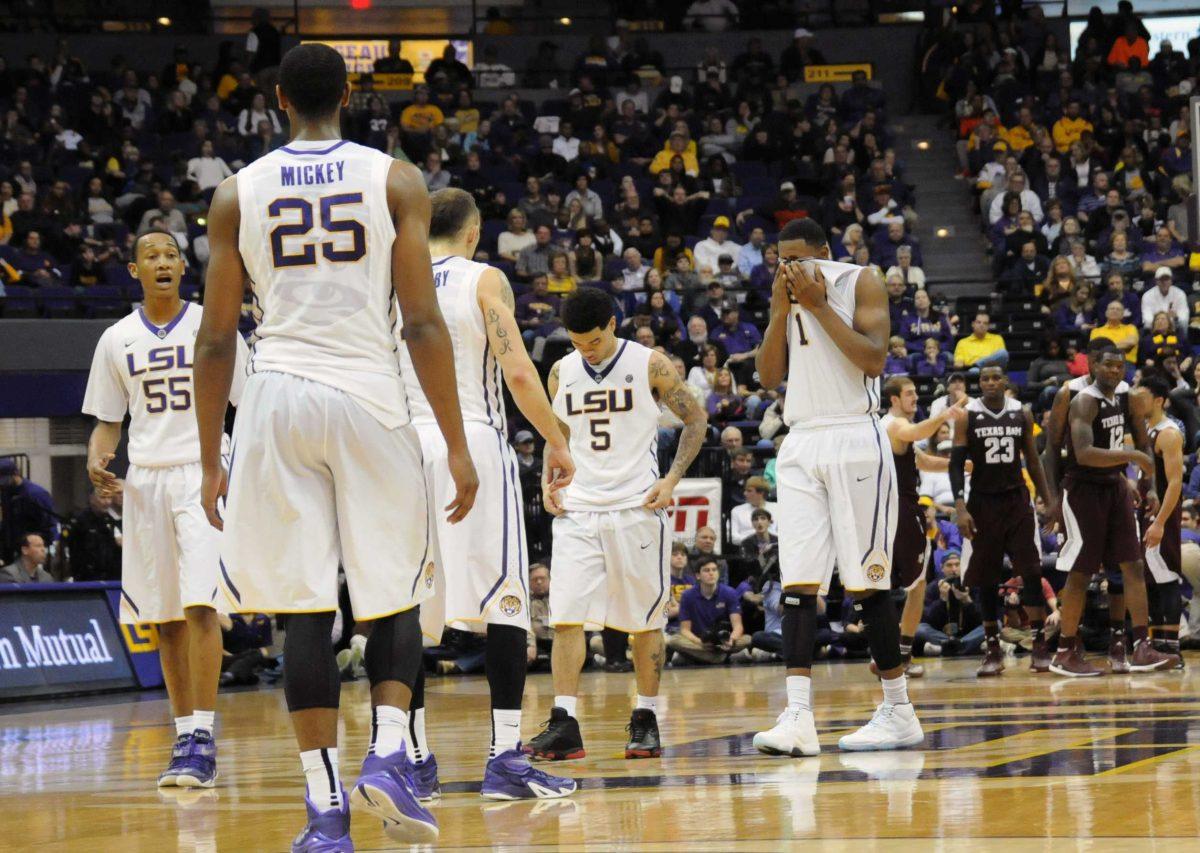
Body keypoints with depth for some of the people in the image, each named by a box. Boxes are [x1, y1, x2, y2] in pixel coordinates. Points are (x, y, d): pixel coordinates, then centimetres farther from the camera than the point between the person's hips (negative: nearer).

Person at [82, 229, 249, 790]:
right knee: (164, 617, 5)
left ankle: (203, 738, -18)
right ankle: (185, 735, 13)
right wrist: (97, 461, -6)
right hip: (145, 480, 4)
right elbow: (108, 421, 15)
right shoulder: (117, 340, 10)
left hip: (204, 475, -4)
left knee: (199, 605, -16)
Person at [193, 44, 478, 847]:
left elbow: (216, 338, 5)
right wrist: (457, 446, -1)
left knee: (306, 611, 4)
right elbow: (423, 323, -4)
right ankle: (388, 755, -9)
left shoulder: (237, 193, 6)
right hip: (370, 397, -1)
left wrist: (211, 462, 12)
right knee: (396, 597, 12)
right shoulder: (395, 180, 2)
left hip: (278, 399, 1)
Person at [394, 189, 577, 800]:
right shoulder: (484, 280, 1)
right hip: (473, 441, -4)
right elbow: (518, 373, -9)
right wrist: (556, 442, 0)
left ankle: (415, 762, 7)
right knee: (503, 601, -2)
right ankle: (505, 759, -9)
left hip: (404, 448, 4)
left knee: (407, 609, 7)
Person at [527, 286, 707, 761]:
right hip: (577, 509, 3)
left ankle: (645, 721, 13)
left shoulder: (650, 366, -5)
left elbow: (695, 421, 2)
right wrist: (548, 481, 4)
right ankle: (564, 725, -7)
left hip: (636, 508, -3)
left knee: (645, 619, 3)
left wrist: (672, 478, -9)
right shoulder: (561, 373, 7)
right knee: (565, 616, -7)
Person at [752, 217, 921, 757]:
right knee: (798, 582, -6)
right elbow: (769, 376, 9)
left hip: (854, 442, -5)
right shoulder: (789, 296, 14)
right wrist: (782, 310, -2)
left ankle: (899, 711, 7)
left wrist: (819, 305, -15)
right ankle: (798, 717, -12)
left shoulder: (861, 284, -2)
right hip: (801, 444, 5)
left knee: (865, 582, -3)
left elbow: (874, 358, -15)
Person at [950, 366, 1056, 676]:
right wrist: (960, 507, -15)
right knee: (986, 579, 2)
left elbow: (1033, 461, 12)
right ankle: (992, 651, 10)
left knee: (1031, 572, -8)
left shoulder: (1022, 413, 4)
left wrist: (1048, 499, 6)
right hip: (983, 502, -1)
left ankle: (1039, 645, -4)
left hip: (1017, 499, 1)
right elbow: (956, 464, -5)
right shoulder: (968, 415, -3)